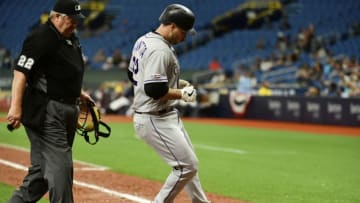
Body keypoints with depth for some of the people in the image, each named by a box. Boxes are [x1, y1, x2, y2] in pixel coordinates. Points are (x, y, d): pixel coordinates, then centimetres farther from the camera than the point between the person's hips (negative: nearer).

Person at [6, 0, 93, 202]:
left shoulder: (71, 38, 16)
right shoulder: (41, 38, -14)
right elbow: (21, 71, -21)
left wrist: (78, 92, 21)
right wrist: (16, 107, -29)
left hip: (67, 110, 10)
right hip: (45, 113, -10)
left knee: (42, 169, 13)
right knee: (60, 166, -10)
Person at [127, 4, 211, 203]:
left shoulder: (143, 40, 8)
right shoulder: (160, 50, -23)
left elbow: (133, 75, 20)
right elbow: (154, 90, -30)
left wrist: (177, 82, 14)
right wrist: (182, 94, -14)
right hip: (155, 120, -11)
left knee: (188, 163, 19)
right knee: (187, 165, -7)